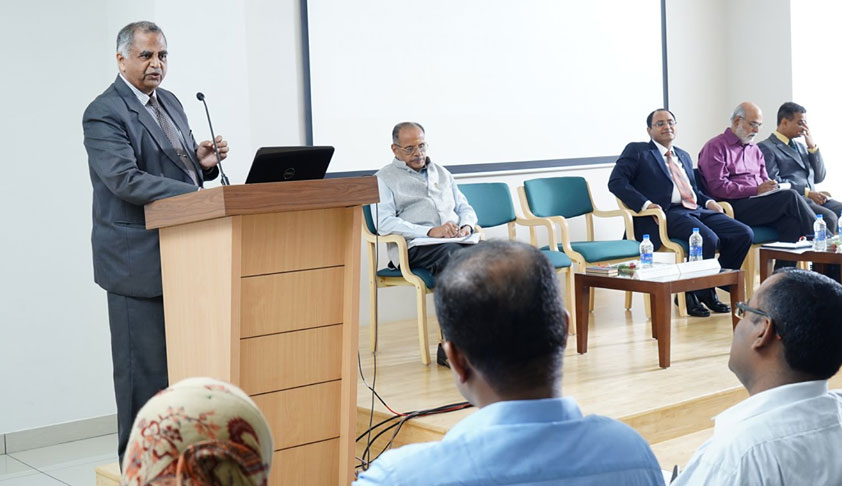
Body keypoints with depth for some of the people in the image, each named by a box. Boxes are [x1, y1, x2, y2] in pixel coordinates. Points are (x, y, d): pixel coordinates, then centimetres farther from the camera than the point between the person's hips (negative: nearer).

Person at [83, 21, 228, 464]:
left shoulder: (170, 102, 15)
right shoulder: (104, 114, -10)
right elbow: (126, 179, -22)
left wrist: (203, 161, -2)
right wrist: (194, 194, -29)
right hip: (138, 261, -8)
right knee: (145, 368, -1)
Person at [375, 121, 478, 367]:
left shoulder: (441, 173, 29)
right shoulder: (384, 178, 10)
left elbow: (466, 208, 28)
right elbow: (384, 223, -6)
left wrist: (466, 225, 1)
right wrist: (430, 231, -17)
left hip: (457, 241, 5)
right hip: (414, 247, -5)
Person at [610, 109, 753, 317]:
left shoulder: (684, 156, 28)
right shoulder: (637, 151, 7)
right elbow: (616, 182, -5)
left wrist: (707, 201, 10)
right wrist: (644, 204, -19)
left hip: (696, 210, 7)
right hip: (668, 213, -7)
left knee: (743, 234, -11)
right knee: (707, 238, -32)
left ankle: (708, 290, 0)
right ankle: (692, 294, -10)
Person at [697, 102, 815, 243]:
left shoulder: (754, 149, 26)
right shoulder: (715, 147, 2)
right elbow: (718, 187, -9)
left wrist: (771, 187, 0)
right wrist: (756, 190, -15)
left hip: (760, 204, 7)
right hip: (736, 206, -7)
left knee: (790, 220, -28)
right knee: (790, 196, -24)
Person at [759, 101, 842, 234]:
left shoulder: (801, 146, 26)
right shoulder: (766, 148, 0)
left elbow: (819, 177, 20)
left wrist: (813, 147, 9)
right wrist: (808, 192, -17)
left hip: (814, 198, 8)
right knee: (828, 217, -30)